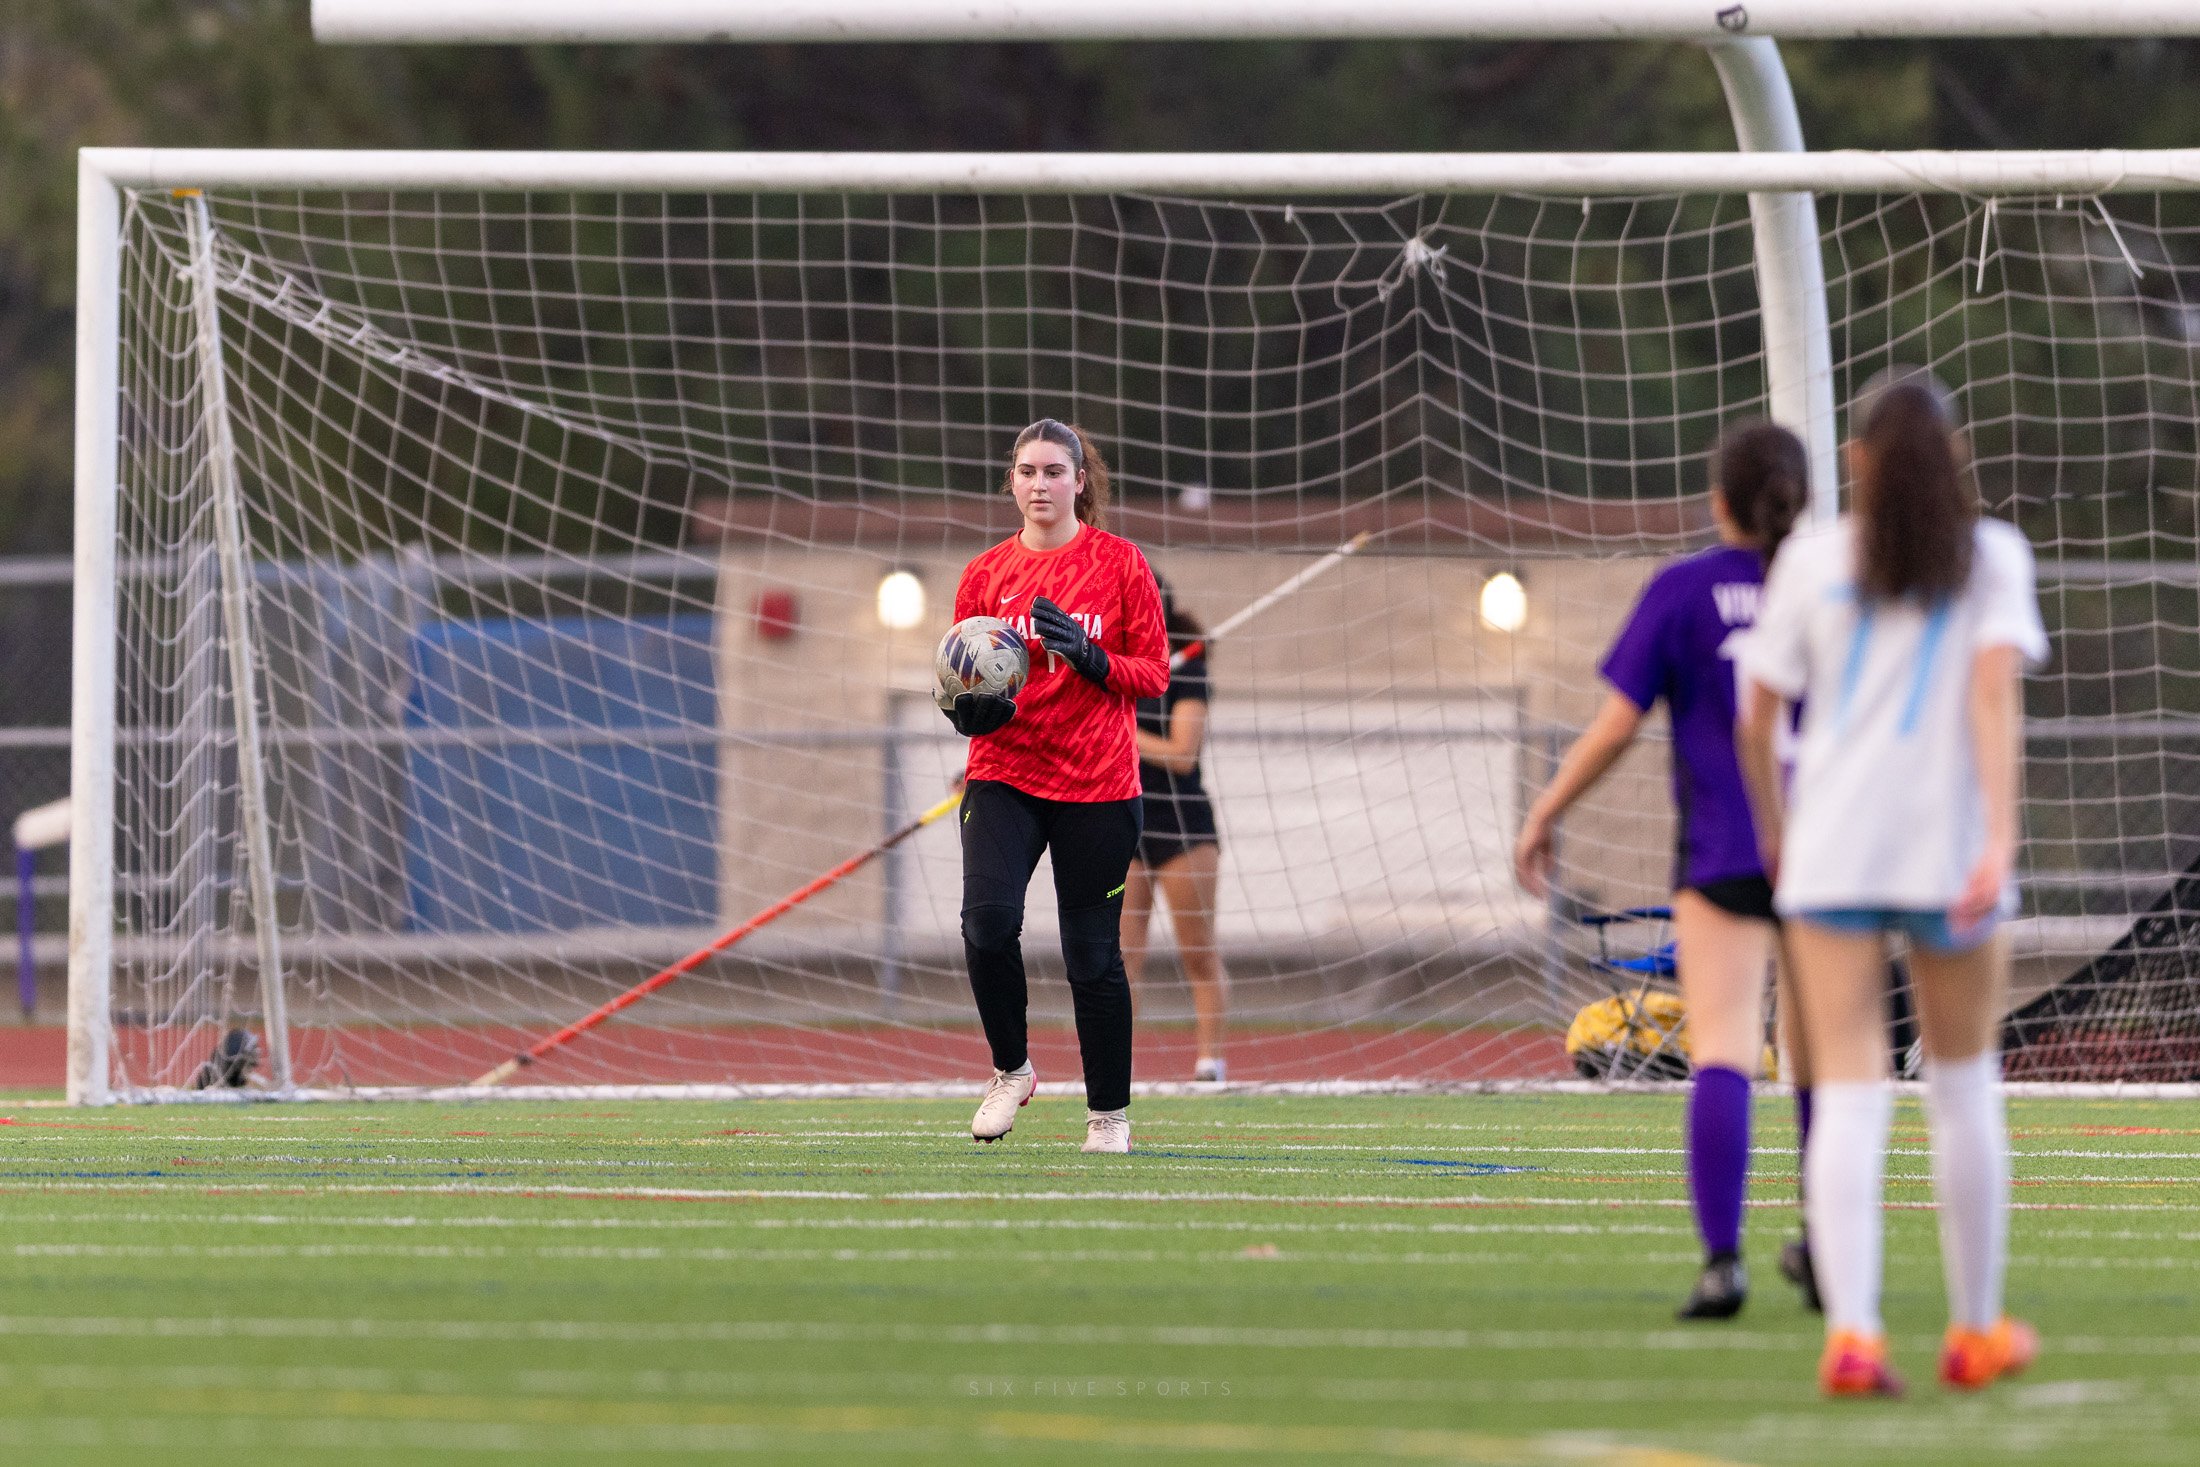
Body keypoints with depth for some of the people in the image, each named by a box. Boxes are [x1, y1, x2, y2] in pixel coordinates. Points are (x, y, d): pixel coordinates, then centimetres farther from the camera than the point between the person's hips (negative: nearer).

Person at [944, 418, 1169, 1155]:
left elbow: (1154, 673, 1)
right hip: (1004, 775, 1)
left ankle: (1109, 1114, 16)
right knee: (988, 918, -21)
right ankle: (1010, 1070, 1)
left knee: (1093, 952, 1)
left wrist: (1089, 656, -17)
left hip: (1097, 785, -1)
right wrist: (970, 709, -11)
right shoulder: (986, 574, 8)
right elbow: (959, 678, 13)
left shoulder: (1119, 564, 1)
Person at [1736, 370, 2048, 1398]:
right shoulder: (1991, 554, 3)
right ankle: (1974, 1330, 23)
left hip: (1832, 850, 1)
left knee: (1848, 1093, -4)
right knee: (1963, 1091, 14)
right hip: (1948, 846, -1)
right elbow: (1994, 692, -10)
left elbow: (1757, 718, 6)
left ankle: (1852, 1332, -20)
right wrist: (2000, 834, -18)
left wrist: (1774, 828, 23)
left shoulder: (1814, 560, 7)